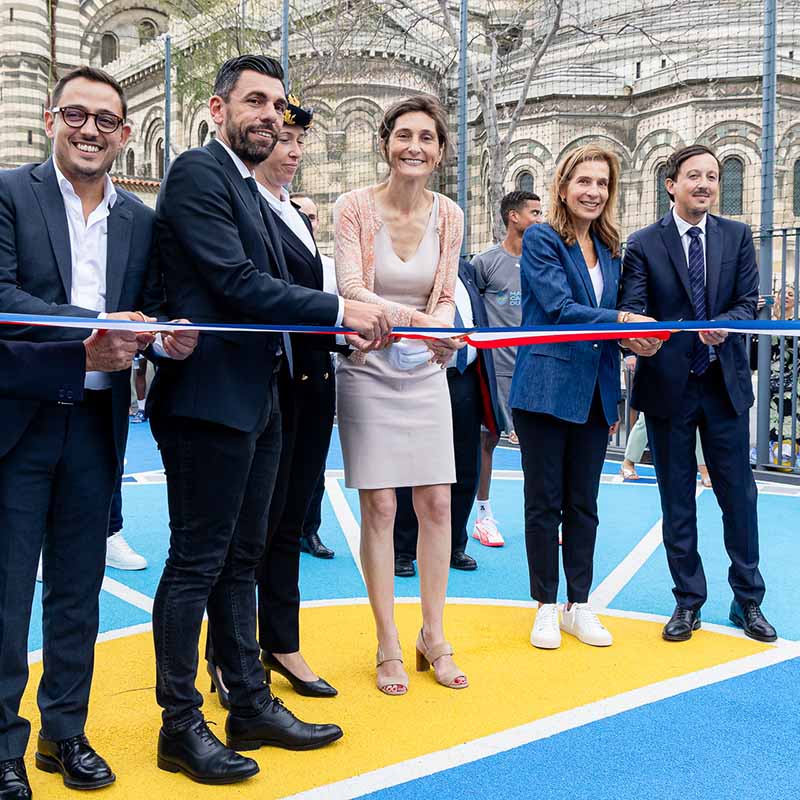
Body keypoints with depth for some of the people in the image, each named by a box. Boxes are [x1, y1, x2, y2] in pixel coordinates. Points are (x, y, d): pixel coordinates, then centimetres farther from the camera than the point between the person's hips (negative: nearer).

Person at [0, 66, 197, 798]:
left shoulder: (140, 220, 10)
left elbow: (149, 311, 8)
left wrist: (171, 334, -14)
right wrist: (91, 328, -25)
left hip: (96, 424, 4)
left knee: (78, 590, 14)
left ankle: (65, 731, 29)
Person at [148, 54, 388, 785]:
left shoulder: (253, 193, 19)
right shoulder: (199, 173, -10)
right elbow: (236, 284, -19)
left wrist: (351, 326, 3)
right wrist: (339, 308, -15)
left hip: (253, 399, 9)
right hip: (209, 397, -9)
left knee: (239, 561, 15)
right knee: (197, 562, 0)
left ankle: (251, 706, 26)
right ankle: (181, 726, 13)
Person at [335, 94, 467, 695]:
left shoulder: (449, 216, 1)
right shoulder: (355, 207, -8)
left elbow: (446, 296, 4)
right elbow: (351, 290, -16)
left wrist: (439, 328, -20)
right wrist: (415, 317, -33)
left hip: (425, 373, 3)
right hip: (369, 369, -3)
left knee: (437, 504, 4)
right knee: (379, 507, -1)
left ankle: (433, 638, 20)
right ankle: (388, 647, 14)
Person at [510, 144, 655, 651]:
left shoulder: (609, 249, 13)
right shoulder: (541, 240, -6)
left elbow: (609, 325, 15)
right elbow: (559, 309, -17)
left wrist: (615, 399, 6)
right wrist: (623, 320, -27)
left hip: (595, 393, 5)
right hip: (547, 389, -5)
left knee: (584, 504, 11)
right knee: (544, 502, 4)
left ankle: (579, 607, 22)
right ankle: (546, 607, 17)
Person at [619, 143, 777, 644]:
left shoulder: (738, 236, 6)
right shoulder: (643, 245, -1)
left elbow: (748, 301, 0)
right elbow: (632, 310, -9)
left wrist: (725, 323, -23)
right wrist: (636, 336, -33)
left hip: (725, 382, 2)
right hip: (669, 385, -1)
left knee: (739, 493, 7)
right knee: (677, 499, 8)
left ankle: (748, 601, 23)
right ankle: (688, 602, 21)